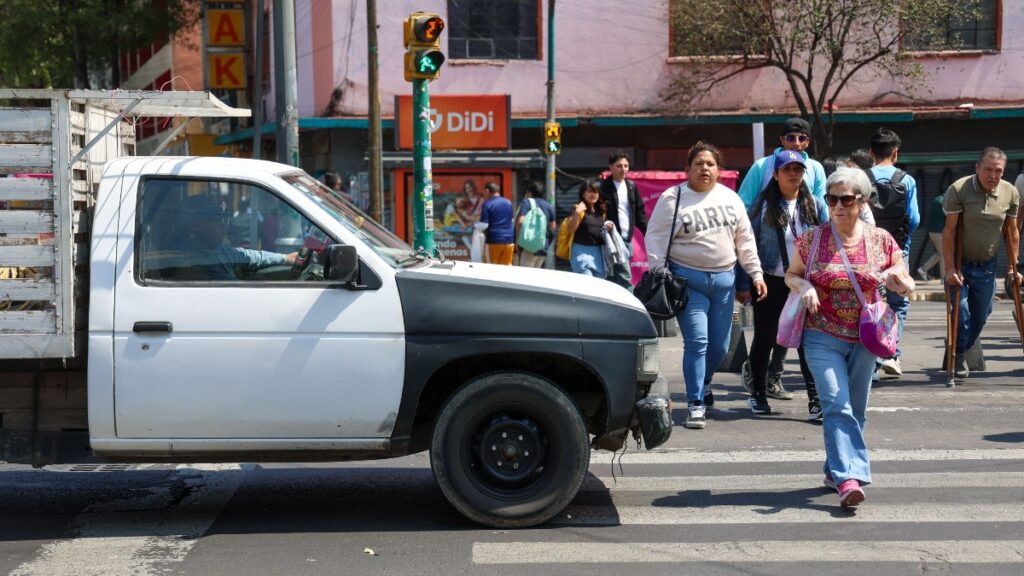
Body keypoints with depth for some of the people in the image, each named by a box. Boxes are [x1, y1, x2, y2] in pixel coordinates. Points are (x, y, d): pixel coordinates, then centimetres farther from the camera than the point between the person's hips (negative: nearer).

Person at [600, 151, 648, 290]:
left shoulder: (631, 186, 13)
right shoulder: (603, 187, -6)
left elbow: (640, 212, 15)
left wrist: (649, 233, 9)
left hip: (627, 239, 6)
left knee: (614, 278, 13)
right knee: (625, 277, -14)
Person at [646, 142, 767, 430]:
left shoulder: (730, 198, 10)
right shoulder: (672, 198, -2)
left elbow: (745, 239, 14)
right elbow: (656, 239, -3)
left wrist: (755, 273, 9)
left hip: (724, 279, 4)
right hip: (688, 279, -4)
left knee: (720, 345, 8)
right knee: (697, 341, -12)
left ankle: (700, 387, 33)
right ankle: (695, 404, -5)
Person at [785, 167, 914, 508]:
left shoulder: (881, 241, 1)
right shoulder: (812, 239, -2)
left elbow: (907, 287, 8)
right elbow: (790, 275, 10)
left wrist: (898, 278, -16)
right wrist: (804, 286, -13)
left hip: (864, 339, 3)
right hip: (823, 337, -2)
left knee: (855, 410, 11)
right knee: (837, 406, -15)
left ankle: (837, 470, 28)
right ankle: (849, 477, -21)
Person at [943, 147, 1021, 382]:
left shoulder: (1010, 193, -4)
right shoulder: (958, 190, -16)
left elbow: (1012, 232, 6)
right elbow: (949, 231, -16)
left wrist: (1012, 267, 7)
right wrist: (950, 268, -19)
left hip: (987, 266, 4)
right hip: (960, 263, -4)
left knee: (980, 317, 9)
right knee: (961, 312, -10)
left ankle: (961, 354, 31)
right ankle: (958, 357, 12)